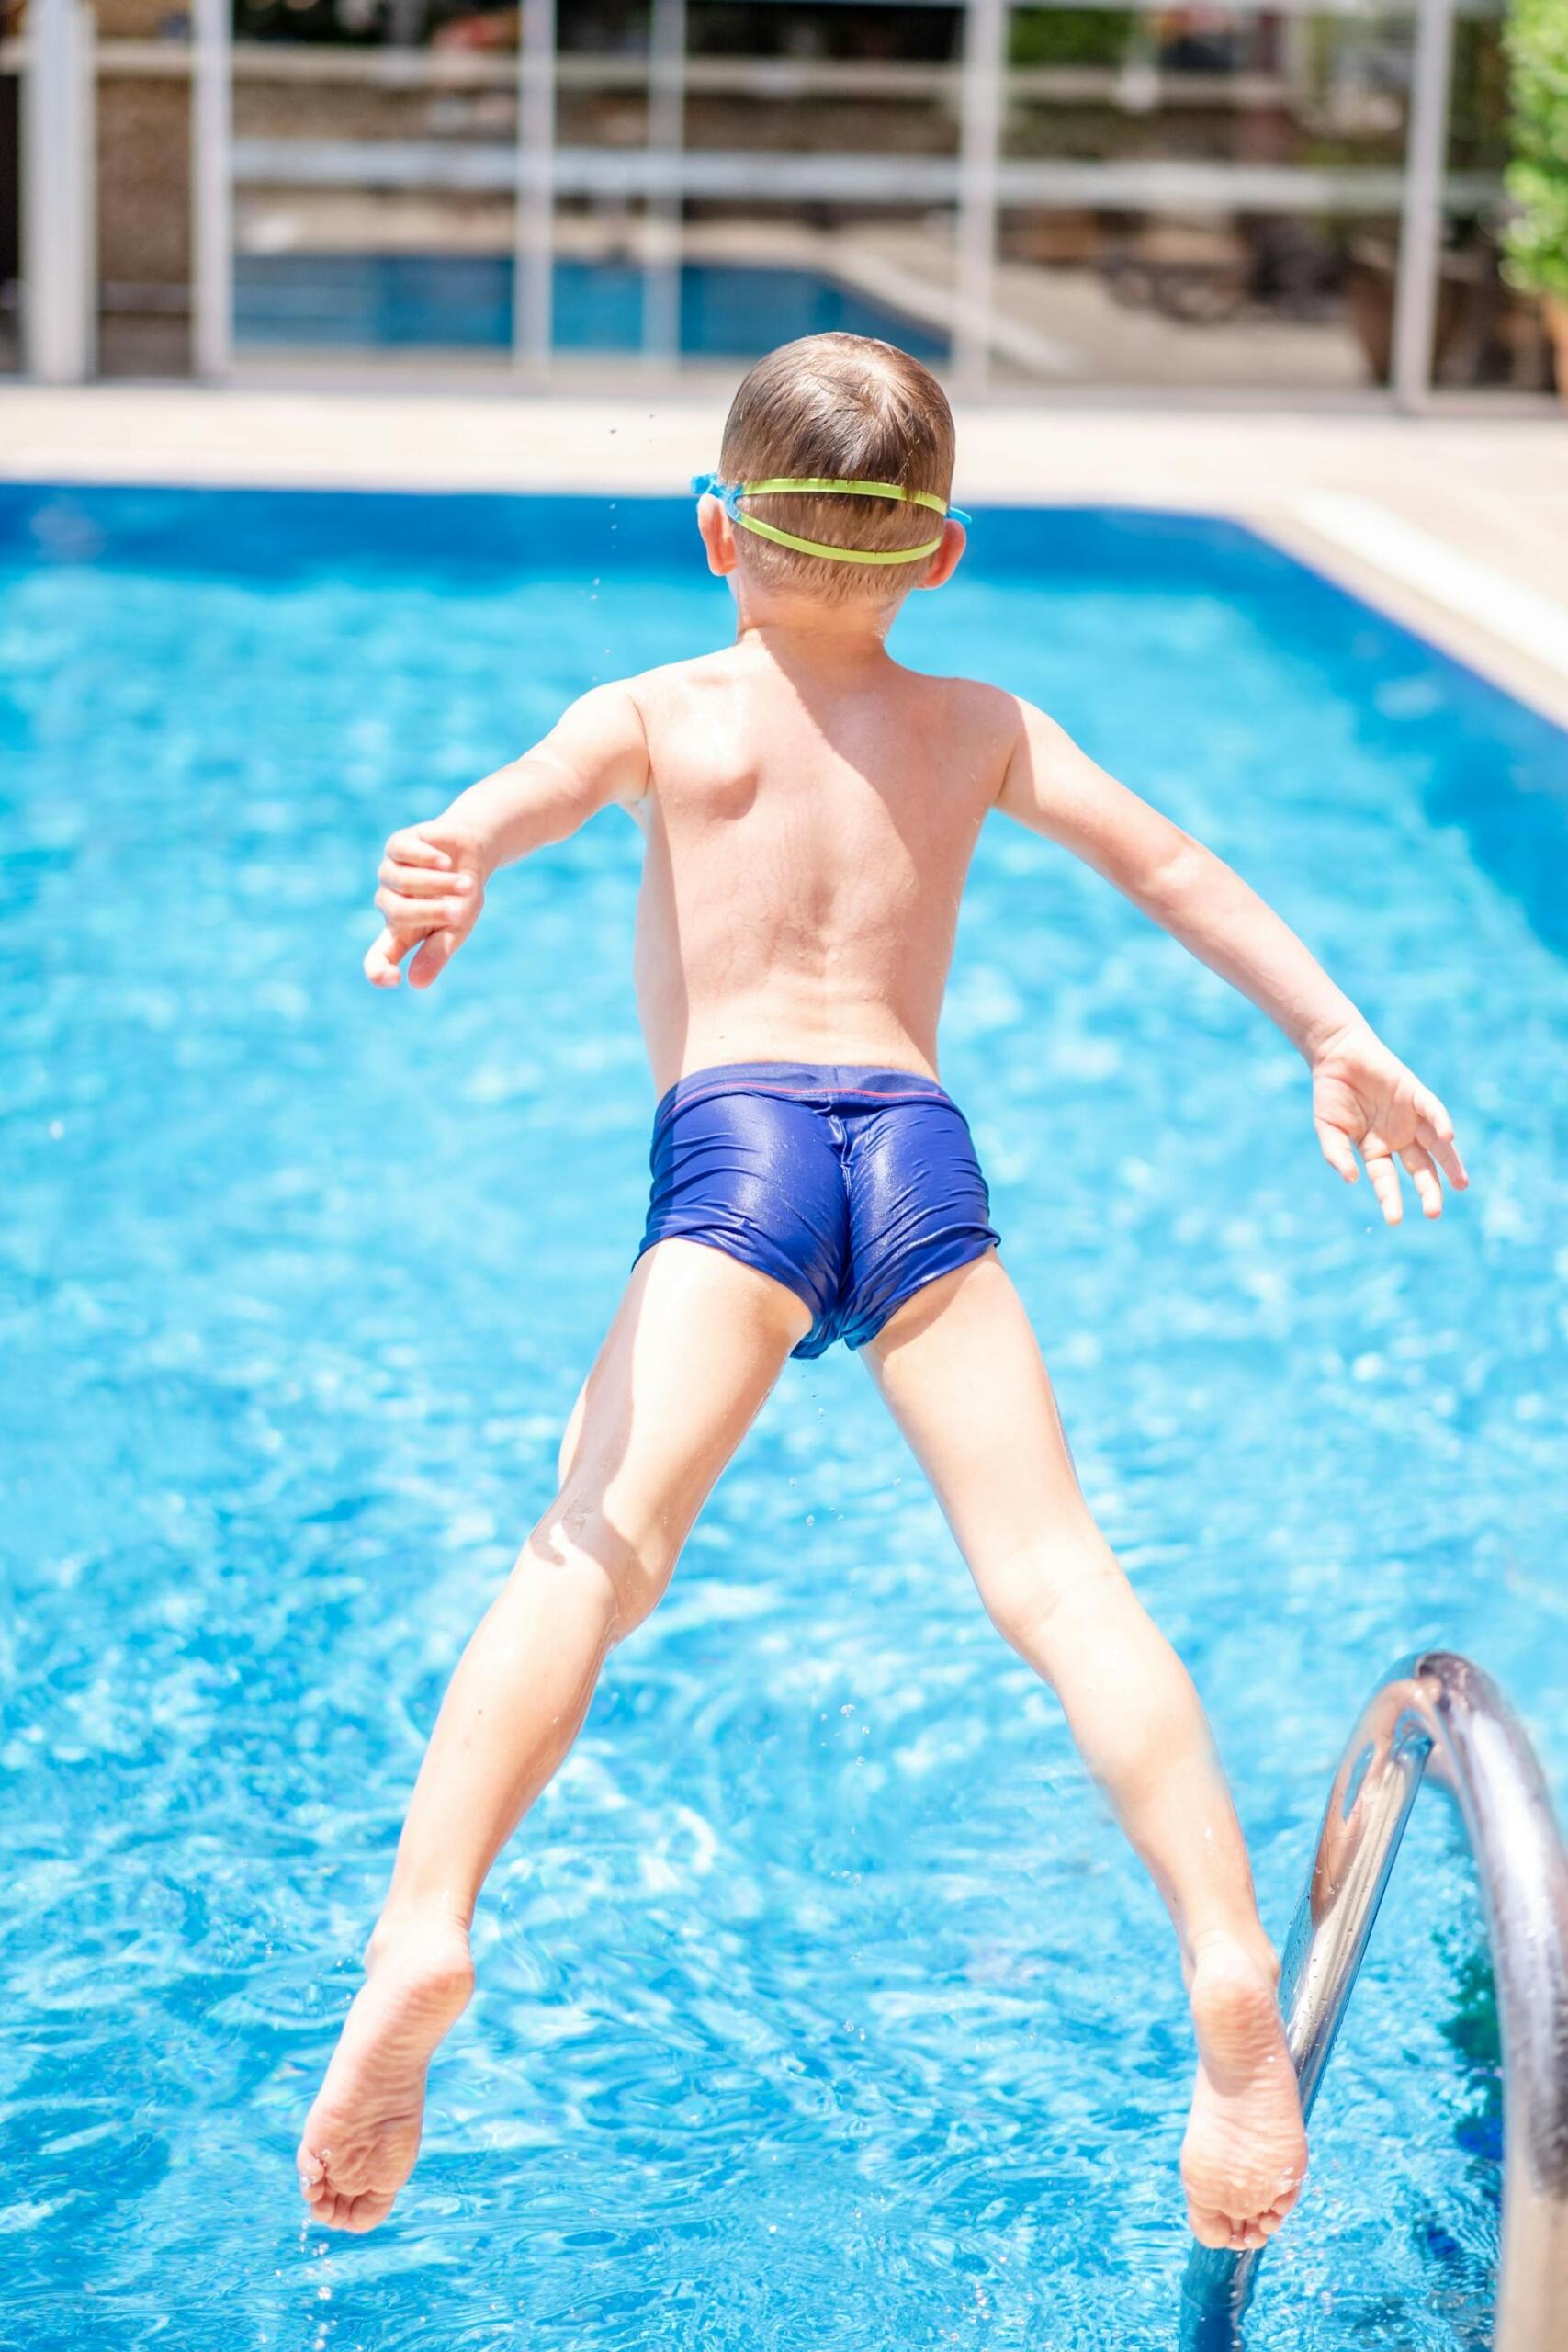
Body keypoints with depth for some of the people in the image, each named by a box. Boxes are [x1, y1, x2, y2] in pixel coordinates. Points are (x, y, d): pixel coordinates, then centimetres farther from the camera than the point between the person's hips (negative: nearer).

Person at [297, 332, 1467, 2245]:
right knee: (1050, 1570, -3)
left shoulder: (659, 712, 16)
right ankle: (1228, 1960, -19)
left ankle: (421, 1940, -36)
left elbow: (524, 793, -5)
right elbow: (1165, 862, 18)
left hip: (733, 1142, -2)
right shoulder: (983, 724, 25)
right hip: (919, 1146, 3)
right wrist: (1333, 1037, 18)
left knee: (589, 1554, -17)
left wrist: (445, 867, -25)